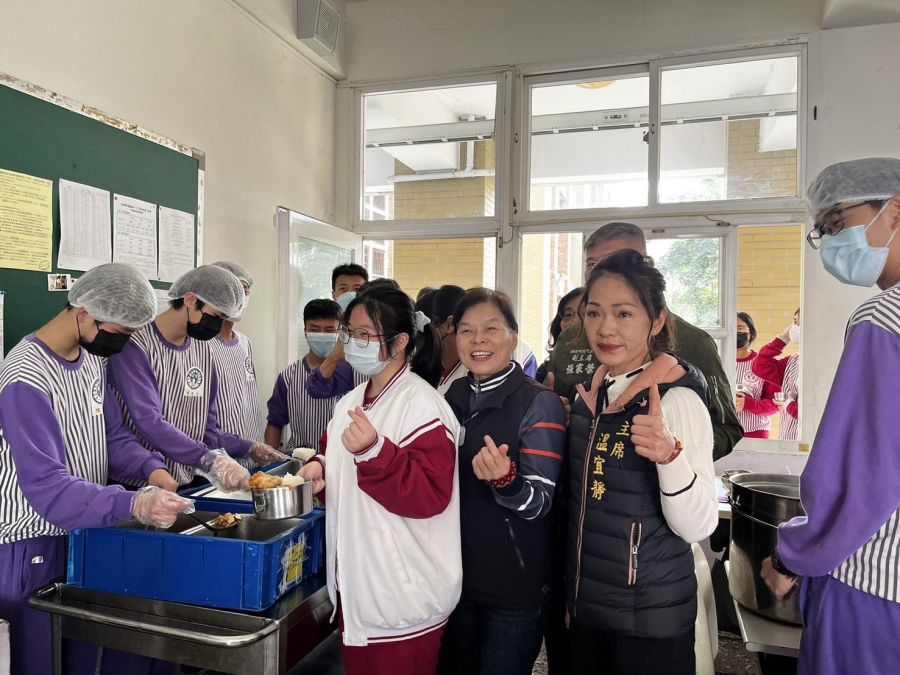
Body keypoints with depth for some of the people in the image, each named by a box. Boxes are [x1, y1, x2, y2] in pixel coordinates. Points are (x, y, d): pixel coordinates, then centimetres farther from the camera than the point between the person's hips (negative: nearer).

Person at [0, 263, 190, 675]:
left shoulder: (92, 357, 1)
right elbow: (46, 486, -28)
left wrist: (150, 468, -9)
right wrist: (134, 506, -39)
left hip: (83, 534, 7)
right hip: (35, 549, -7)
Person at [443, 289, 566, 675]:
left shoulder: (540, 404, -16)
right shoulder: (452, 397, 1)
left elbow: (539, 504, -19)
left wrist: (505, 480, -38)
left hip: (516, 588, -5)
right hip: (456, 576, 6)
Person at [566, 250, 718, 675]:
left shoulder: (677, 399, -17)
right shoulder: (590, 396, 3)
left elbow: (697, 527, -22)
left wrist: (669, 455, -37)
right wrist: (583, 418, 0)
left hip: (651, 619, -6)